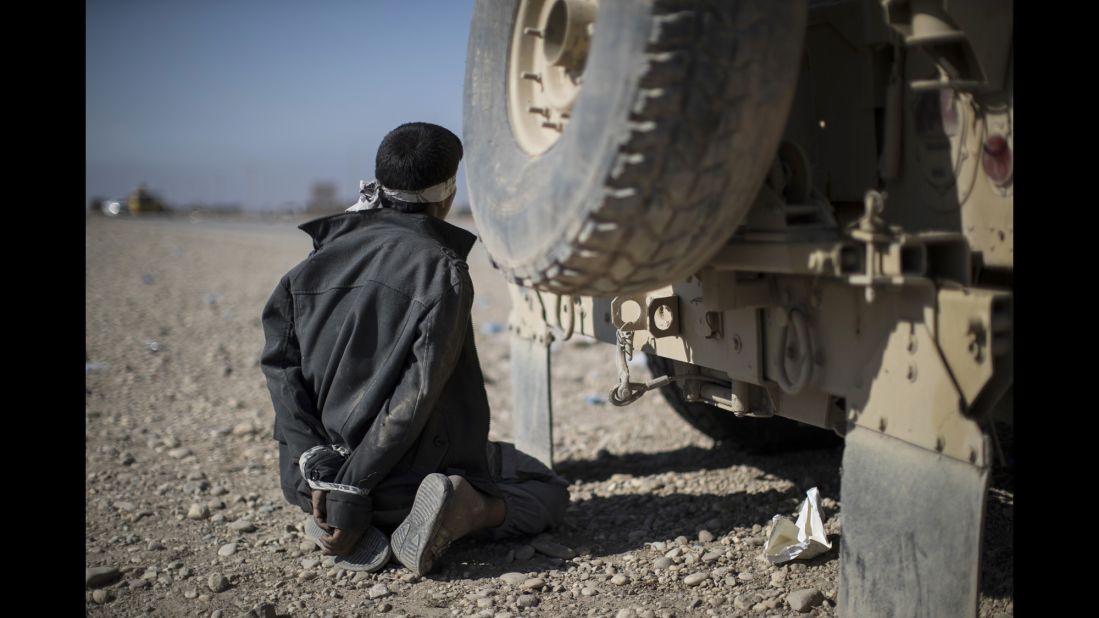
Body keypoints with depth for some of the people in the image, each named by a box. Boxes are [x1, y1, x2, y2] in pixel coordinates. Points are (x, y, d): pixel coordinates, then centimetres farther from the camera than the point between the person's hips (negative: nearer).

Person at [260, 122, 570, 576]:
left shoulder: (314, 264, 5)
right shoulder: (441, 267, -13)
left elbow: (280, 365, -4)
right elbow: (419, 389, -21)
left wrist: (316, 464, -10)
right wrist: (351, 491, -18)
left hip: (316, 477, 5)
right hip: (411, 478, -5)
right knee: (548, 489, 18)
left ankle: (342, 526, 6)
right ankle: (464, 512, -13)